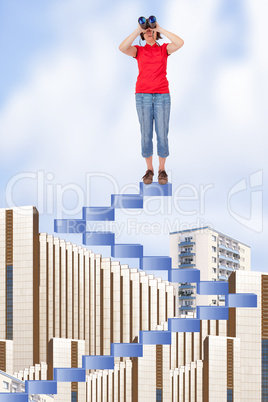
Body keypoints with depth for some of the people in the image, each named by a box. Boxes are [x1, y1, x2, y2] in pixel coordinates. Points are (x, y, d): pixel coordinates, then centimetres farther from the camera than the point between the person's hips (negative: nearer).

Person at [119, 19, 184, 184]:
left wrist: (160, 29, -12)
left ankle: (162, 170, 12)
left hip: (162, 96, 0)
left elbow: (180, 43, -14)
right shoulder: (139, 51, 7)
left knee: (162, 134, -1)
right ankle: (149, 170, 14)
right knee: (146, 134, 2)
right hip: (143, 96, 0)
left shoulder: (164, 49, 7)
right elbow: (122, 48, -15)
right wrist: (138, 30, -14)